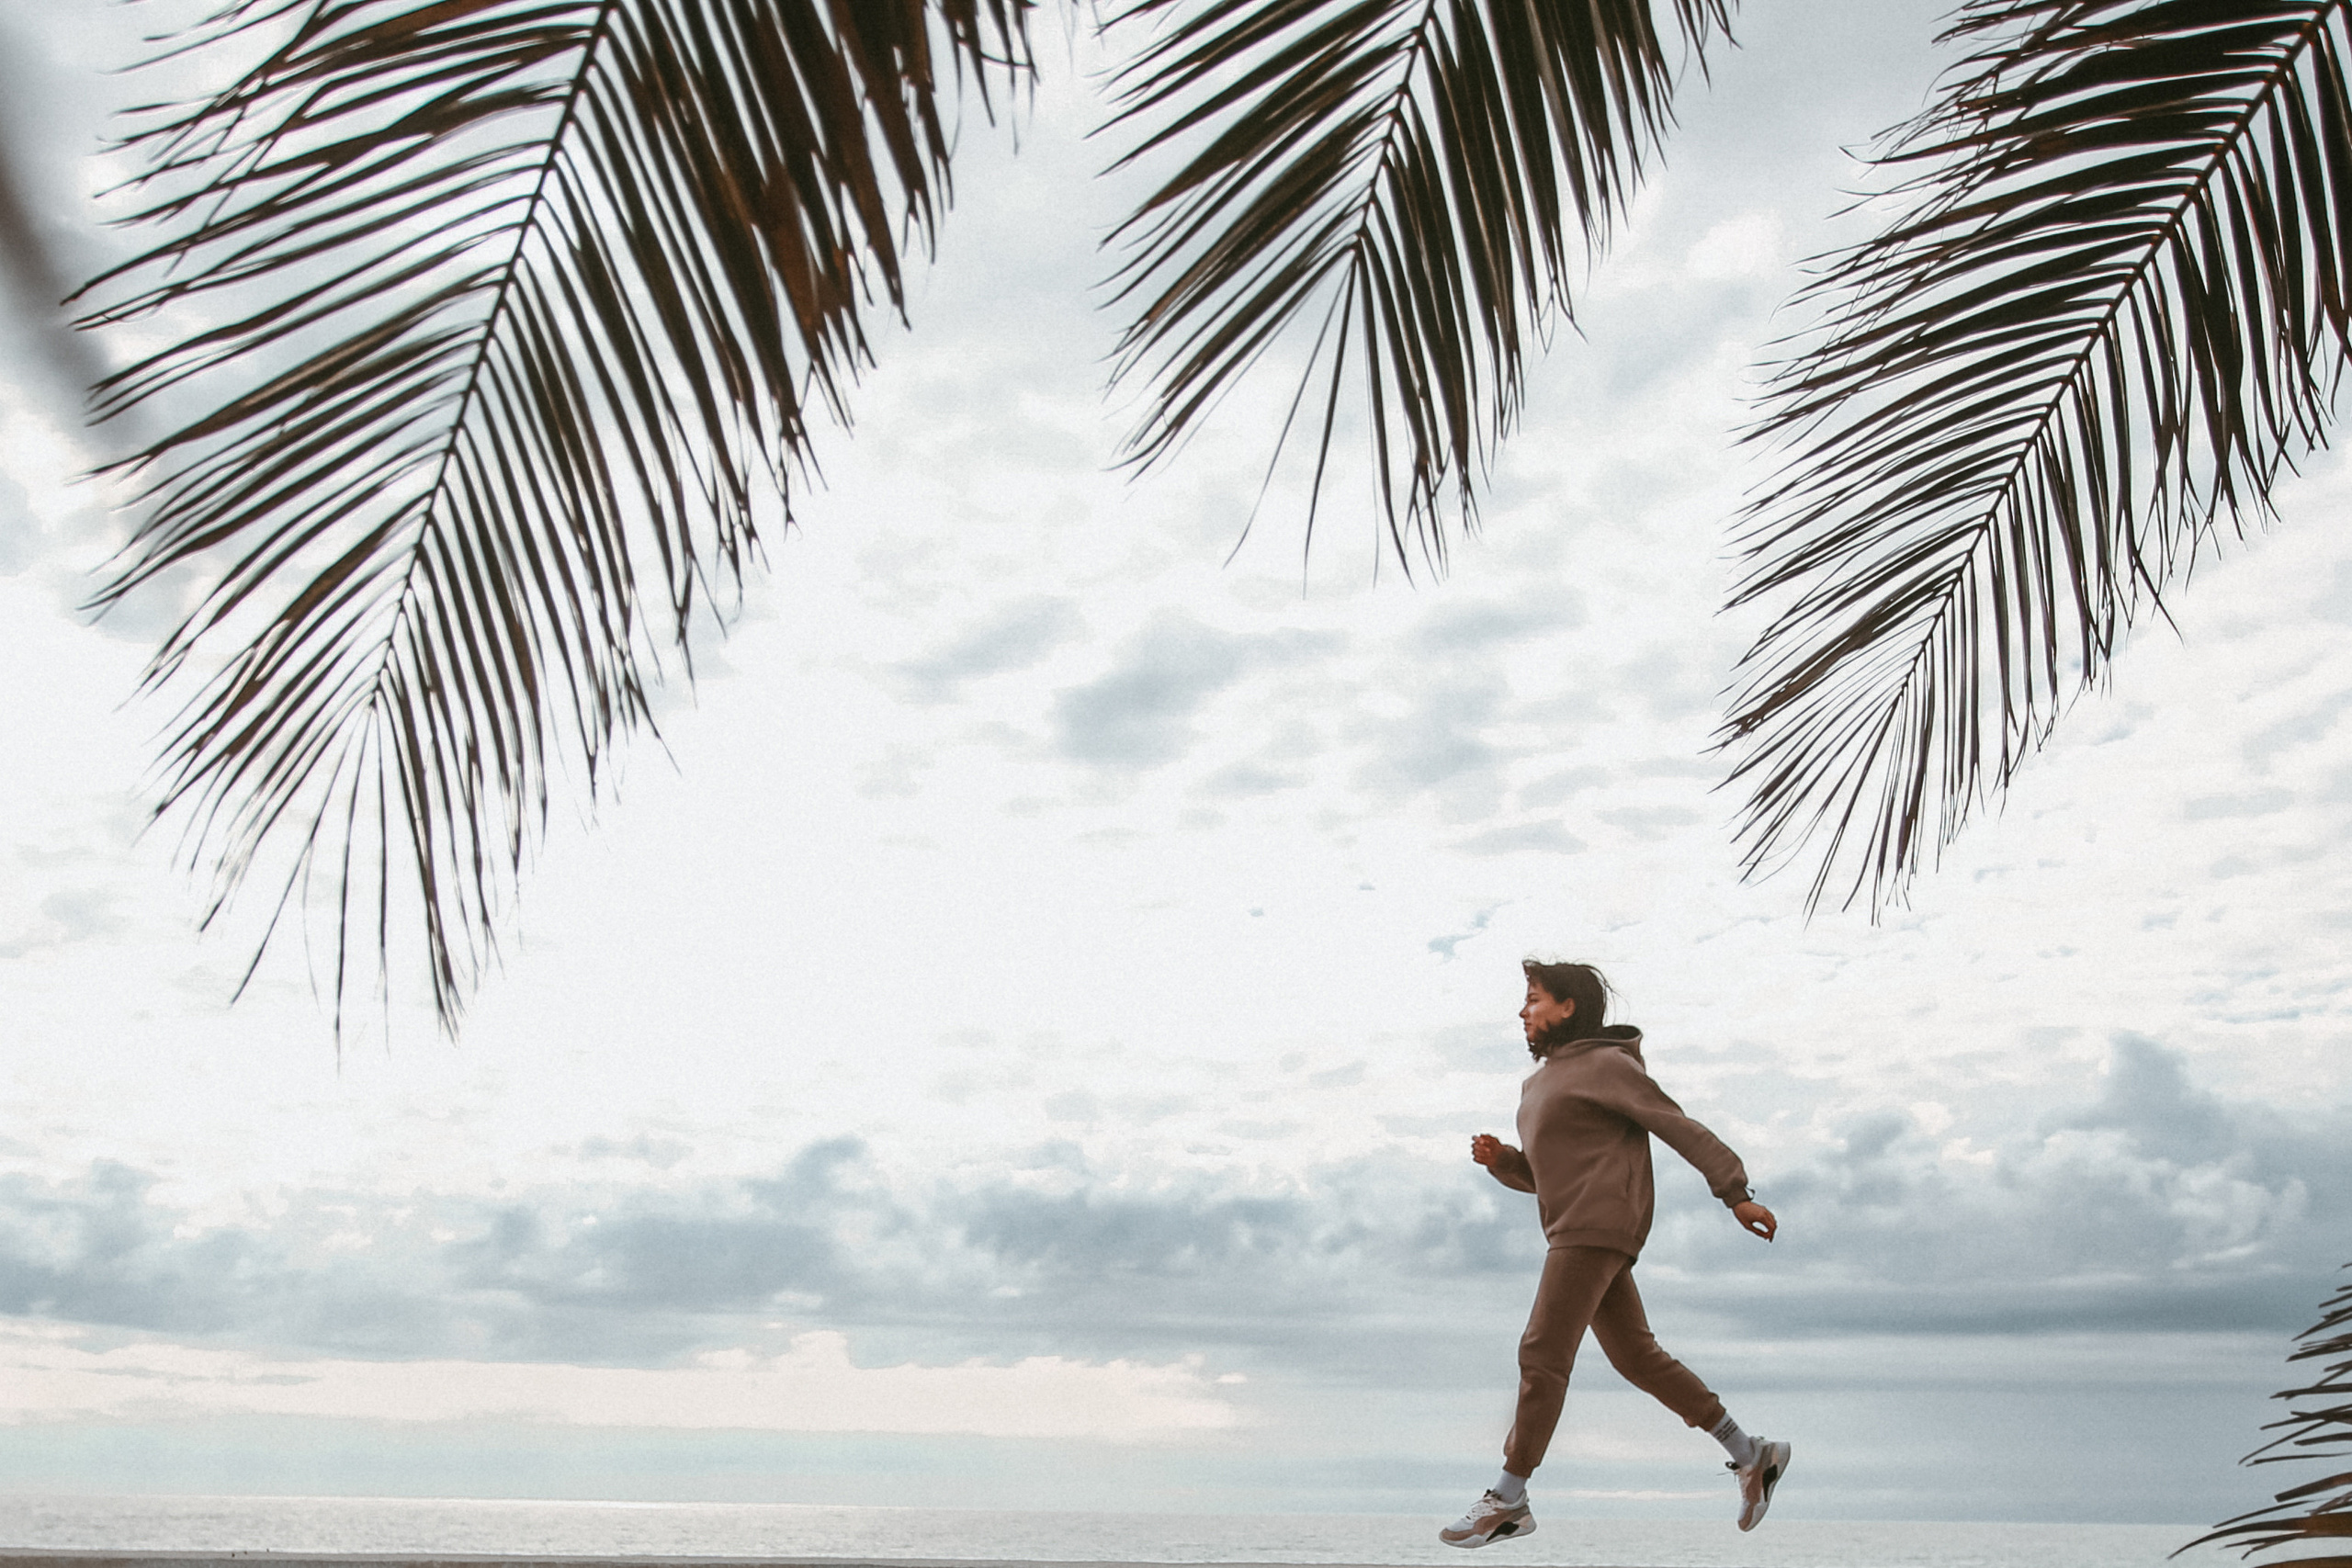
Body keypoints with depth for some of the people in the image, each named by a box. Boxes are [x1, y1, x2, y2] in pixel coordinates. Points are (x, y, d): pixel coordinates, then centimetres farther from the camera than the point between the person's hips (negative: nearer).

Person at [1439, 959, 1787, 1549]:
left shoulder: (1606, 1064, -6)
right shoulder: (1538, 1085, 21)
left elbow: (1682, 1128, -9)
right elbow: (1539, 1175, 24)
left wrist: (1736, 1195, -14)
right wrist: (1497, 1158, 3)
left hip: (1601, 1227, -10)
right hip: (1573, 1231, 10)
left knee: (1542, 1355, -10)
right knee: (1636, 1357, 11)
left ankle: (1507, 1501, -4)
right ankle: (1751, 1457, 21)